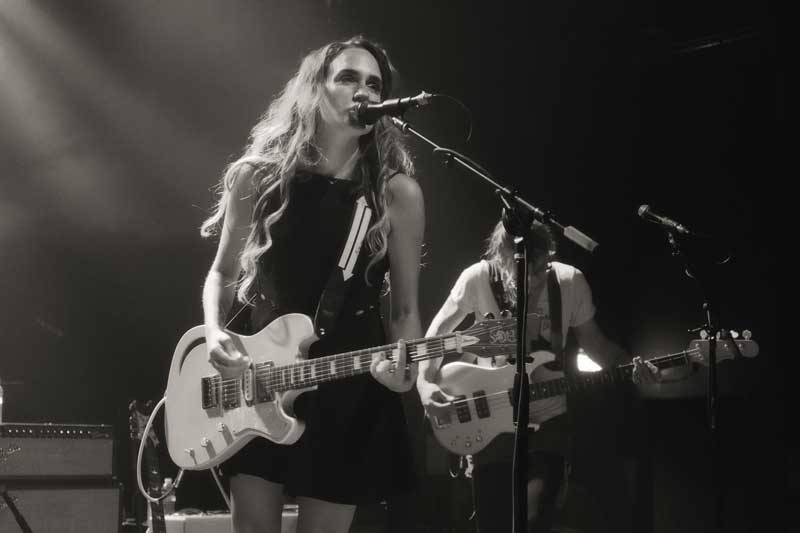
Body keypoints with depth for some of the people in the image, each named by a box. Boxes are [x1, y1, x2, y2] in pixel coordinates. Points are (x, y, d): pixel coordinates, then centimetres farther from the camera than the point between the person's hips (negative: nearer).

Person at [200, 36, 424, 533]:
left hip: (349, 389, -1)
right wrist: (215, 332, -8)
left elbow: (405, 308, 0)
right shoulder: (258, 175, -1)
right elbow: (223, 273, 10)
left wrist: (406, 365, -19)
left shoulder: (397, 193, -5)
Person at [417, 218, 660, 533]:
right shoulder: (478, 278, -13)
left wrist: (630, 367, -13)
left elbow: (592, 340, 5)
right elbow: (438, 331, 1)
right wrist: (425, 382, -13)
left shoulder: (571, 282, -9)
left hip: (548, 420, 0)